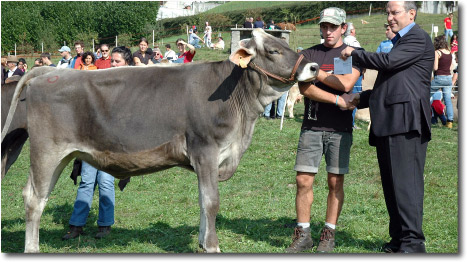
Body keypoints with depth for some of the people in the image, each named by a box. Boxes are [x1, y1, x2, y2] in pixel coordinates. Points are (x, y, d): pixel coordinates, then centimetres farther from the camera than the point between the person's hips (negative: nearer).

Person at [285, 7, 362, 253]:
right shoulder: (308, 54, 10)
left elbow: (346, 83, -11)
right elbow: (305, 88, -4)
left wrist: (316, 72, -5)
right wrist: (337, 100, -12)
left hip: (340, 128, -1)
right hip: (311, 126, 1)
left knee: (335, 182, 3)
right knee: (303, 180, -2)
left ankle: (328, 235, 13)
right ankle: (302, 235, 7)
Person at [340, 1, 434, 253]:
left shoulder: (418, 38, -4)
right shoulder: (399, 42, 27)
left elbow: (387, 62, -18)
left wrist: (354, 53, -4)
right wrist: (360, 99, 19)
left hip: (405, 121, -10)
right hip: (388, 124, 10)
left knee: (405, 182, -13)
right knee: (391, 184, 10)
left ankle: (413, 242, -12)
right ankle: (399, 239, 16)